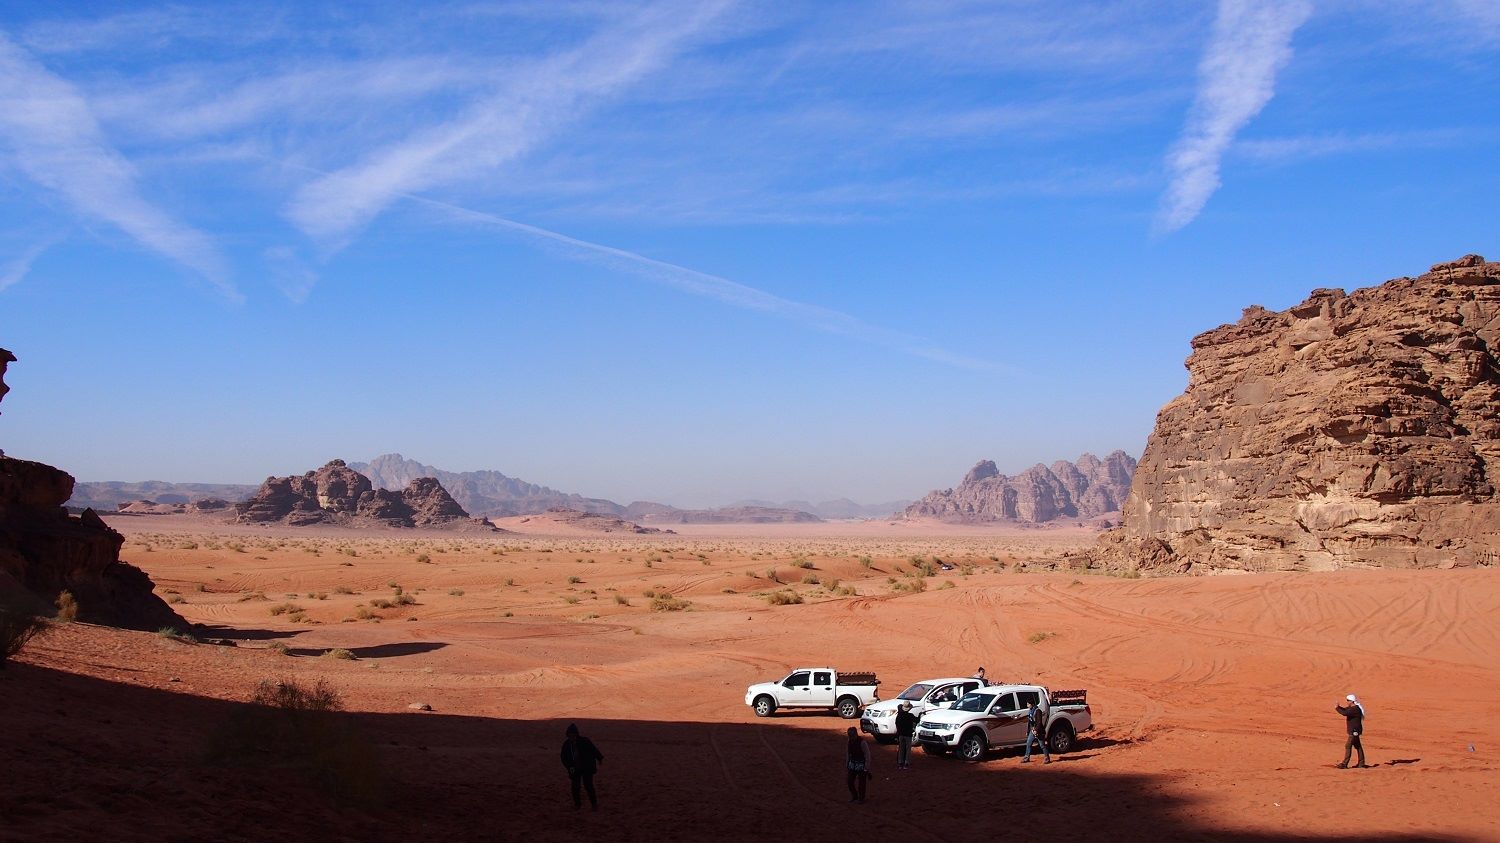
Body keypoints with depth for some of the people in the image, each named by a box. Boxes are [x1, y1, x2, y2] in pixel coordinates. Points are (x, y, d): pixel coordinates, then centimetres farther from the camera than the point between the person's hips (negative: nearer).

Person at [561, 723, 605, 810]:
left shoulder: (584, 741, -16)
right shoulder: (566, 744, -6)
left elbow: (594, 750, -2)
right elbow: (564, 758, 4)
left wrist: (600, 758, 9)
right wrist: (569, 767, -11)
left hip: (587, 768, -3)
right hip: (575, 769, 3)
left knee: (588, 786, -5)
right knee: (575, 787, -1)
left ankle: (594, 803, 12)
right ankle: (577, 803, 20)